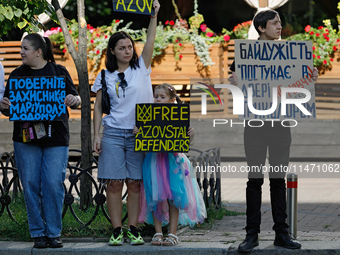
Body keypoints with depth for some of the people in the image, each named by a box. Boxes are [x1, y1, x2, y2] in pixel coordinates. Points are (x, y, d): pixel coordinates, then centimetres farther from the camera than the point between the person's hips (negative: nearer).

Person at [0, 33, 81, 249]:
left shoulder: (59, 72, 6)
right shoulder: (17, 75, 11)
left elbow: (76, 100, 5)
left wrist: (74, 100, -18)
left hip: (56, 138, -2)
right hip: (26, 137, 2)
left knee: (54, 185, -6)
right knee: (31, 185, -1)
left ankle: (54, 233, 3)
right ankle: (38, 233, 6)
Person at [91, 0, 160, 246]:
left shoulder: (141, 68, 7)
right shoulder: (105, 77, 8)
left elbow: (150, 41, -4)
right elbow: (98, 107, 9)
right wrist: (96, 135, 1)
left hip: (139, 133, 0)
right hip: (113, 133, 0)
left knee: (135, 183, -1)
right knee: (114, 183, -4)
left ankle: (134, 230, 6)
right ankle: (117, 231, 1)